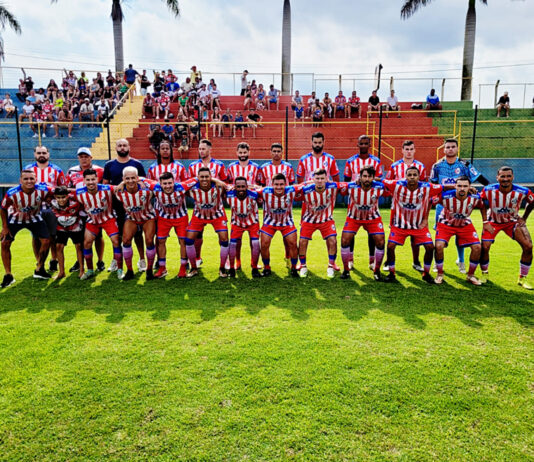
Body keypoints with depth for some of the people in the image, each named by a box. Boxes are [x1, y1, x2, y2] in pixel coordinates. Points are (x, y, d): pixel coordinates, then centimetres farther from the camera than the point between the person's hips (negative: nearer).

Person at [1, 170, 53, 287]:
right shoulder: (11, 193, -30)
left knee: (46, 241, -8)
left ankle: (39, 270, 12)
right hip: (15, 219, -1)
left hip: (34, 218, 1)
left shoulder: (43, 190, -29)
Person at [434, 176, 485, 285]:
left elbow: (482, 207, 3)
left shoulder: (475, 198, -20)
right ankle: (440, 274, -1)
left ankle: (470, 275, 11)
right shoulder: (445, 196, -30)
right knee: (439, 246, -24)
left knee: (477, 247, -11)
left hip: (465, 225, 3)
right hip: (445, 223, -2)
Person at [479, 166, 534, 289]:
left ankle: (522, 279, 6)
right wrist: (485, 222, -8)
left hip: (512, 221, 1)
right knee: (484, 248, -16)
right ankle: (485, 274, 13)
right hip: (493, 221, -1)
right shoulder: (488, 190, -24)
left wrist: (524, 218, 1)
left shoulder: (523, 192, -22)